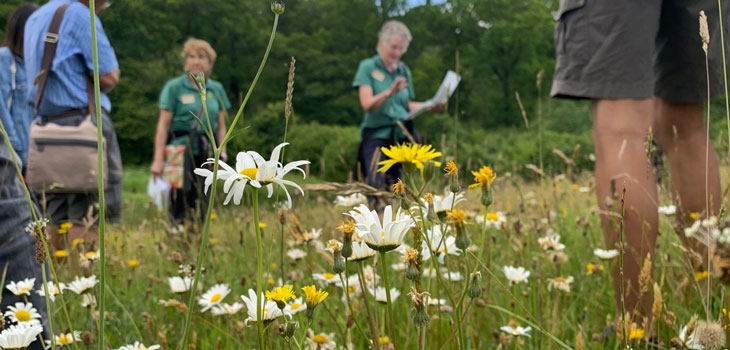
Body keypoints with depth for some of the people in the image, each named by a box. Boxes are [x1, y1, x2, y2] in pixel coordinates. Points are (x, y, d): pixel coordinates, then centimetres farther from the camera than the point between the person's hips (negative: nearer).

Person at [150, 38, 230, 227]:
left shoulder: (216, 89, 11)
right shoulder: (174, 87, -1)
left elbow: (221, 126, 14)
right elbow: (163, 124, -4)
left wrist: (222, 153, 4)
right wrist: (158, 159, -10)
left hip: (207, 152, 4)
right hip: (181, 149, -4)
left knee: (204, 202, 5)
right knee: (182, 200, -7)